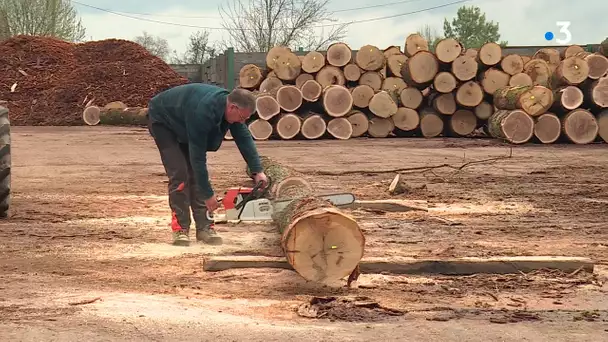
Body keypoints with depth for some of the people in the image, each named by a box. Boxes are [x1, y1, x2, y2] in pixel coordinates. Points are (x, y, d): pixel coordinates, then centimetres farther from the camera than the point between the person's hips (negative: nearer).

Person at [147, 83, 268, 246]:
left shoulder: (230, 105, -18)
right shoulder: (203, 111, -41)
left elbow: (244, 138, -10)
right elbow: (198, 156, -36)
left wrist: (257, 171, -16)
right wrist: (208, 195, -31)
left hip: (182, 124, 8)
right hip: (162, 121, -8)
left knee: (196, 172, -3)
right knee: (180, 173, -17)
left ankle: (204, 227, -3)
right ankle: (180, 228, -12)